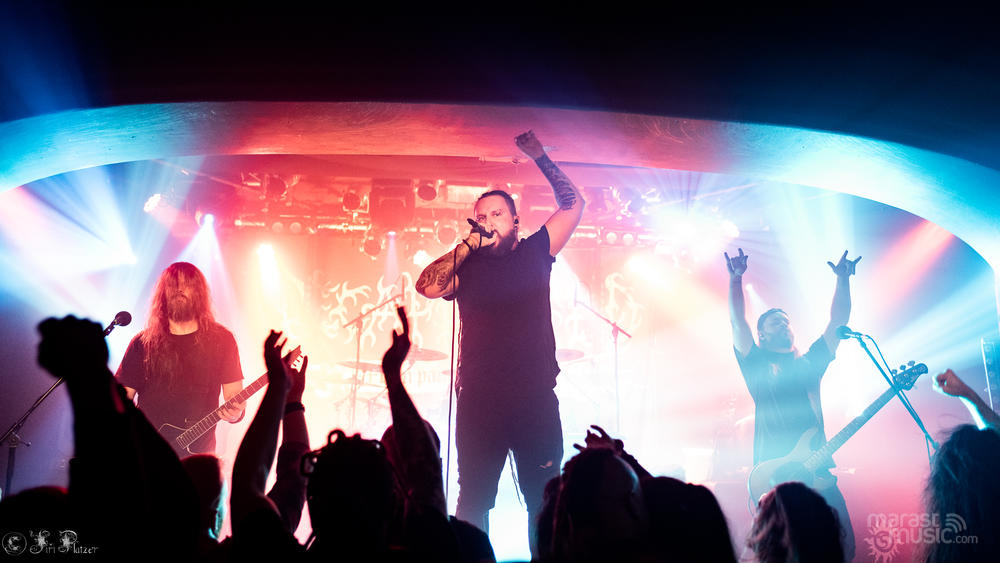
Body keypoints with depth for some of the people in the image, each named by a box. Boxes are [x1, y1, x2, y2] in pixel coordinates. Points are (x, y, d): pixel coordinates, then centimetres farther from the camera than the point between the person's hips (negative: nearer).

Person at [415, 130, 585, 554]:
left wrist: (540, 158, 7)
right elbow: (427, 286, -10)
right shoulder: (466, 265, 8)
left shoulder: (535, 252, 10)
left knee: (544, 502, 4)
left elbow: (573, 204, 8)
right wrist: (468, 244, -7)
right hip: (479, 403, 0)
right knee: (473, 501, 5)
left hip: (537, 402, 0)